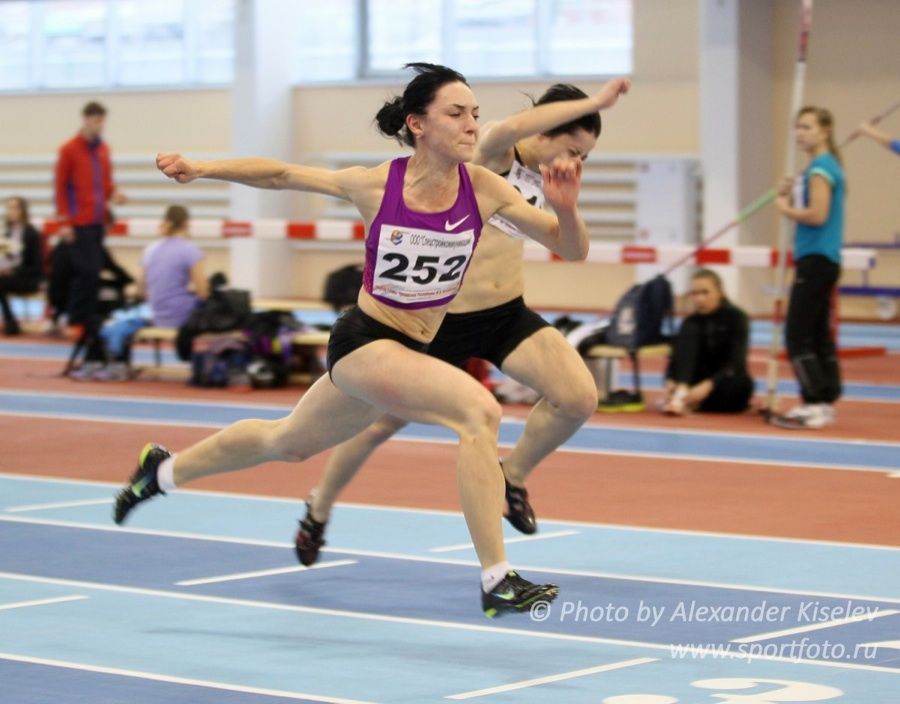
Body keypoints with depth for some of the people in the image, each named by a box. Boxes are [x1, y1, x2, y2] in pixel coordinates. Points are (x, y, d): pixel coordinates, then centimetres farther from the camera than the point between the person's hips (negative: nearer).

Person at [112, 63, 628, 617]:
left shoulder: (482, 188, -11)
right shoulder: (374, 185, -16)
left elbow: (572, 249, -11)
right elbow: (281, 175, 0)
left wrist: (566, 207, -30)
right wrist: (199, 168, -4)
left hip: (411, 351, 5)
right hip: (363, 342, -5)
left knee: (288, 442, 26)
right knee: (480, 411, -28)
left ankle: (165, 471, 52)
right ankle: (497, 581, -23)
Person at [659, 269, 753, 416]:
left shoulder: (736, 318, -10)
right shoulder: (690, 323, 0)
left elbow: (736, 362, -23)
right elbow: (676, 356, -12)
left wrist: (708, 386, -39)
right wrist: (670, 381, -34)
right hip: (698, 384, 2)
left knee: (741, 384, -37)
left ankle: (685, 401, -36)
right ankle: (682, 392, -39)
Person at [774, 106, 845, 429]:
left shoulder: (820, 167, -13)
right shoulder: (829, 165, 16)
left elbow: (817, 215, -22)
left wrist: (785, 207, -8)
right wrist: (790, 198, 5)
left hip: (816, 260, -10)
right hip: (823, 259, 10)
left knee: (798, 337, -9)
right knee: (819, 335, 11)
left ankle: (815, 405, -10)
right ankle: (825, 402, 14)